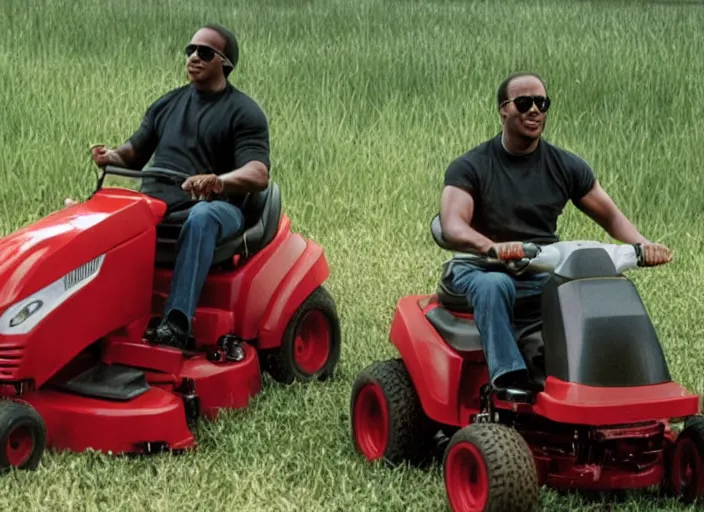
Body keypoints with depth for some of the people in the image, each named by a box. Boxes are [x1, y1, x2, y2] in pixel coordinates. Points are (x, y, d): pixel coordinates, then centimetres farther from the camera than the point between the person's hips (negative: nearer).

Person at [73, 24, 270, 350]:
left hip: (214, 207, -5)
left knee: (200, 219, -41)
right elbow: (135, 154, 25)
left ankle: (176, 322, -49)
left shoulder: (244, 113, 4)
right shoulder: (167, 105, 23)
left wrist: (218, 181, -32)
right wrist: (112, 157, -1)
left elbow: (258, 175, -10)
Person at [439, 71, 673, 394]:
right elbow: (452, 227, -18)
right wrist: (492, 247, -40)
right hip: (484, 269, -3)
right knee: (495, 286, -40)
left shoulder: (566, 167, 10)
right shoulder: (470, 168, -2)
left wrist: (642, 245, -11)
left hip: (544, 273, 3)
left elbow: (610, 216, 11)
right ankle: (508, 378, -48)